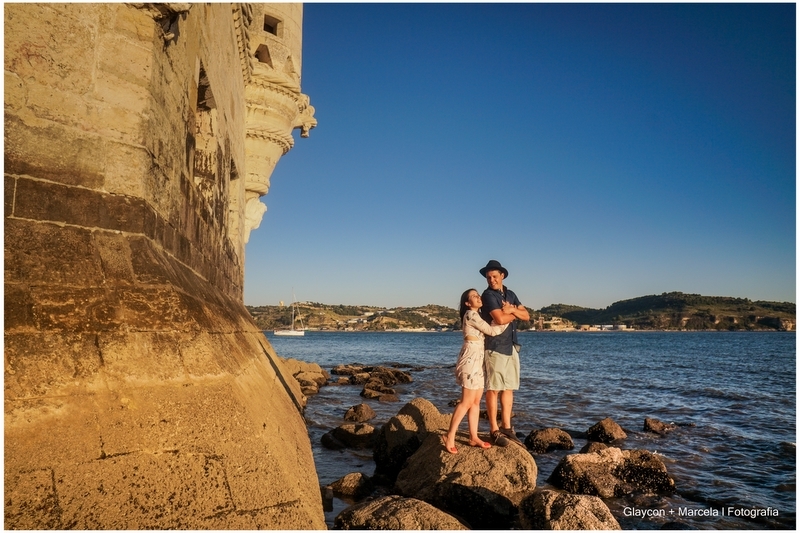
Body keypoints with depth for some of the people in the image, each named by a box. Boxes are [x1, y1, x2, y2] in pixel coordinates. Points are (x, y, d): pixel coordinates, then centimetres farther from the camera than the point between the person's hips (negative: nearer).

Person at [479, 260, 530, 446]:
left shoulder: (510, 294, 14)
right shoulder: (488, 295, -9)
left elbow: (526, 316, 8)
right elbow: (500, 319, -21)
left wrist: (512, 310, -10)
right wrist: (514, 314, -3)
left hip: (512, 347, 7)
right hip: (495, 348, -7)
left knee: (508, 388, 11)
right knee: (493, 389, -4)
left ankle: (506, 427, 19)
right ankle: (494, 430, 2)